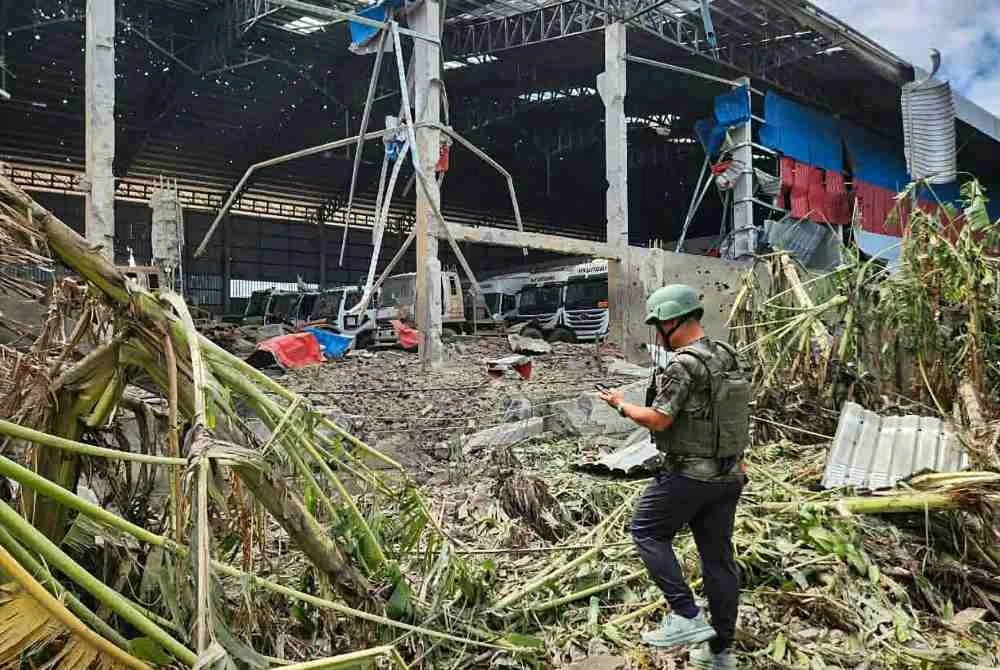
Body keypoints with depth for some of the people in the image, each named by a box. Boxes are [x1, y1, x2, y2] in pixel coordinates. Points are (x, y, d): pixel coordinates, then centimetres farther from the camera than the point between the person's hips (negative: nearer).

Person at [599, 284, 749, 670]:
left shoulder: (684, 365, -18)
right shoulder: (729, 358, 9)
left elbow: (658, 420, -20)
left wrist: (621, 405, -4)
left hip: (688, 474, -8)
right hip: (728, 475, 9)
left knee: (647, 532, 8)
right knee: (718, 556, 13)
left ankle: (686, 617, 0)